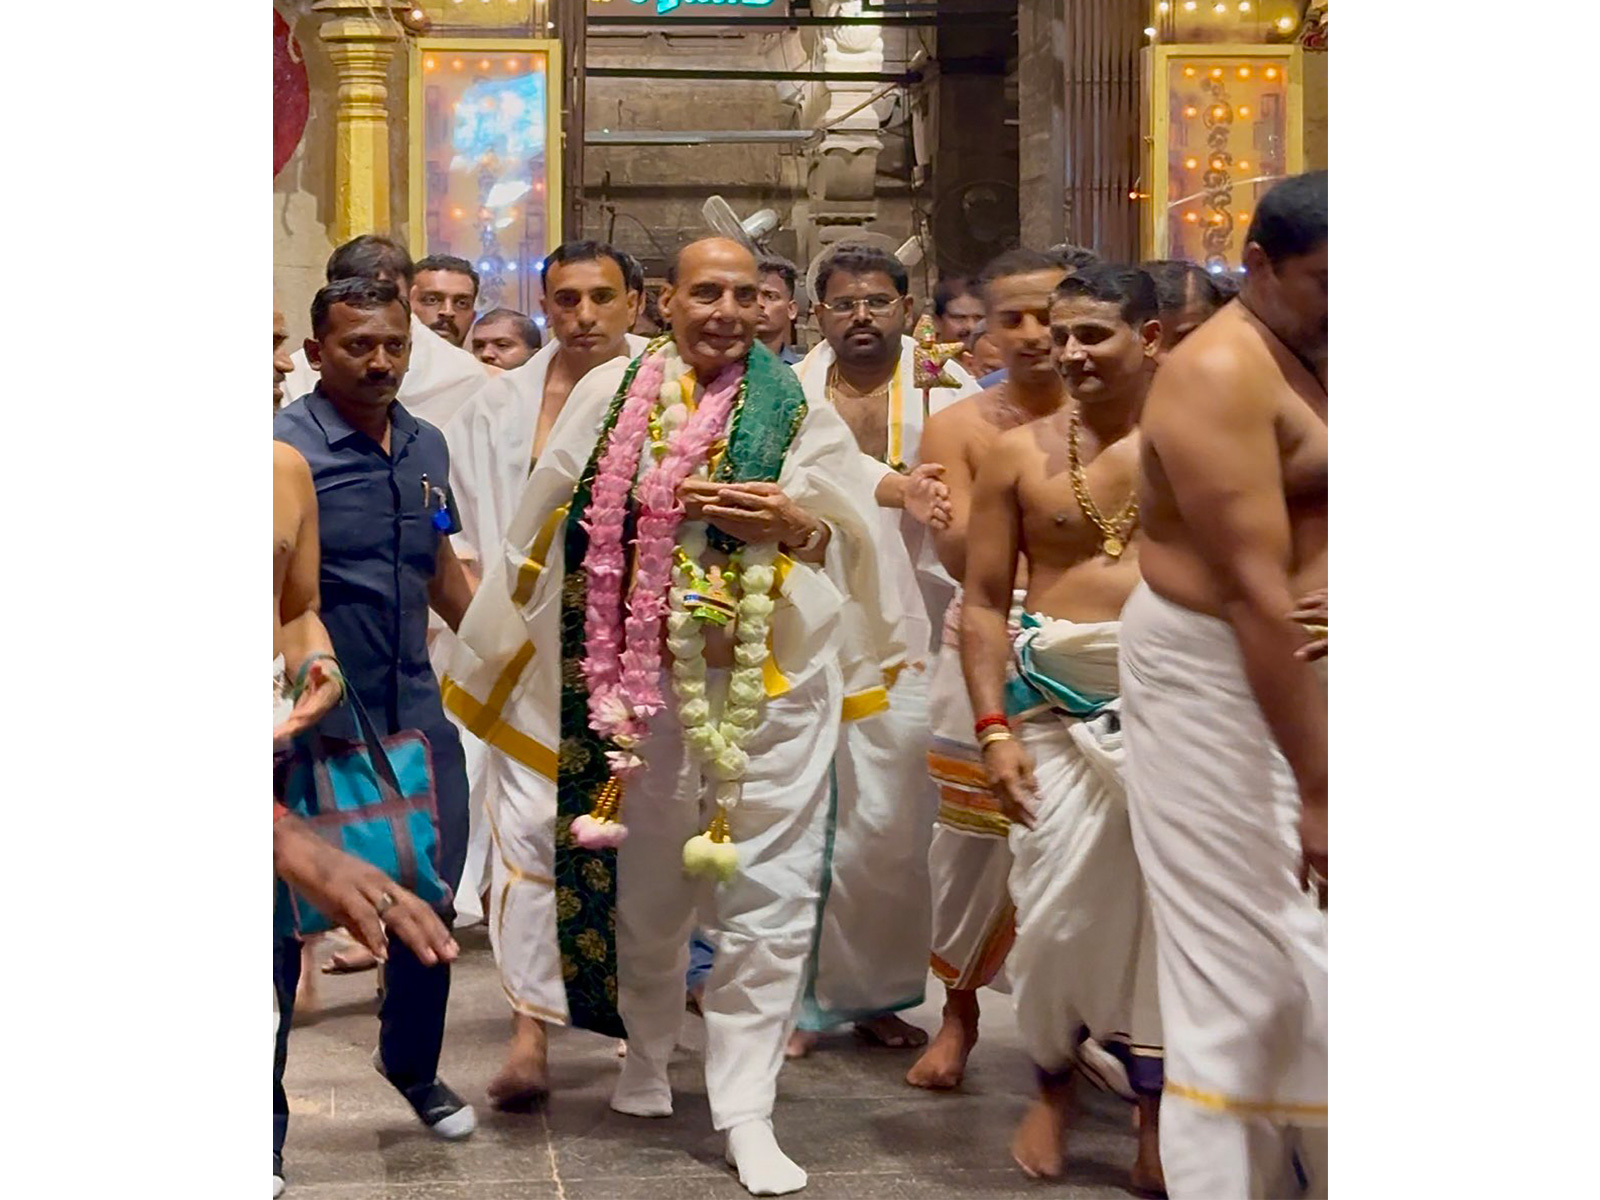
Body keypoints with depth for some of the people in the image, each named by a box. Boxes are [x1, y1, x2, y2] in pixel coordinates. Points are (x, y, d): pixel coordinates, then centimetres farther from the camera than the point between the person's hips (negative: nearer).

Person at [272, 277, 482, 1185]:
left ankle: (413, 1065, 38)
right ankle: (267, 1119, 19)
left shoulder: (426, 446, 8)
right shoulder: (287, 449, -11)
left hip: (415, 716, 6)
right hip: (312, 727, -6)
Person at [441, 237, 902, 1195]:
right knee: (645, 878, 14)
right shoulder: (611, 395, 4)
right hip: (646, 683, 1)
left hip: (772, 684, -1)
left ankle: (747, 1111, 4)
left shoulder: (800, 412, 2)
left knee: (766, 895, -4)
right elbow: (552, 524, 12)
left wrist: (790, 523, -16)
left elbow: (856, 543, 2)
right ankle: (647, 1046, 38)